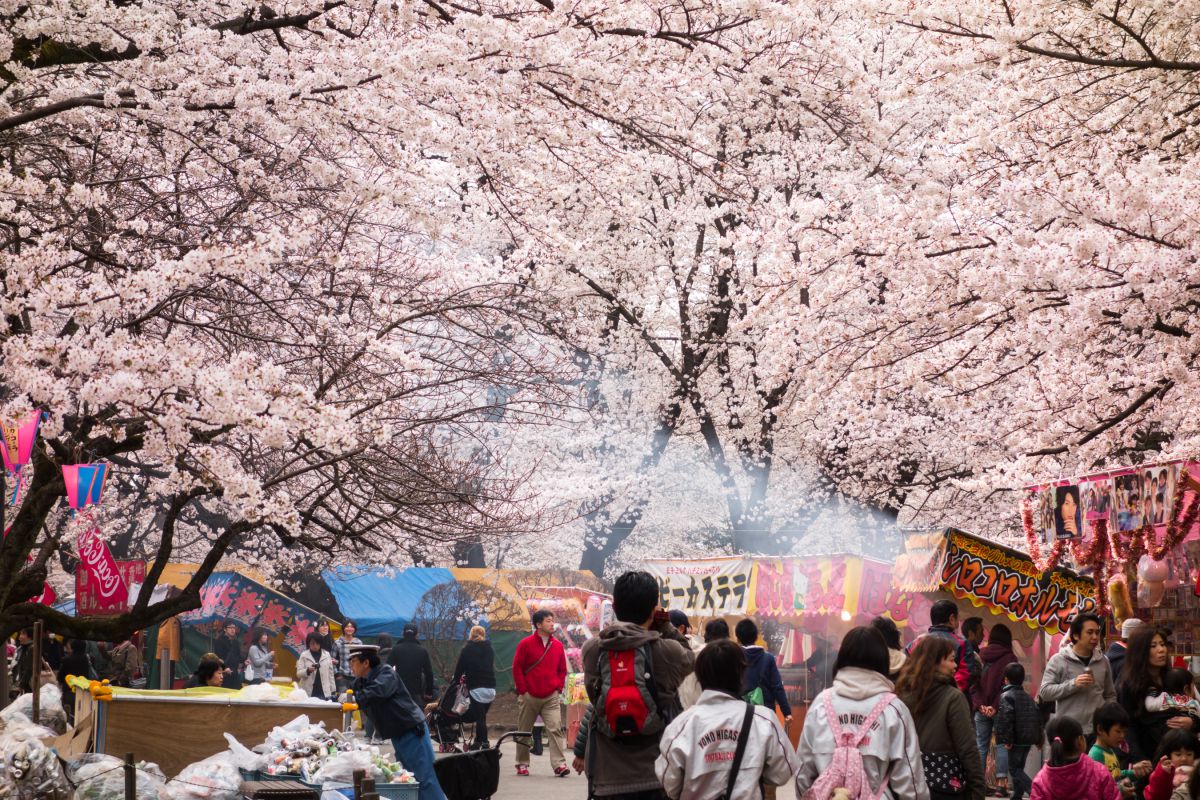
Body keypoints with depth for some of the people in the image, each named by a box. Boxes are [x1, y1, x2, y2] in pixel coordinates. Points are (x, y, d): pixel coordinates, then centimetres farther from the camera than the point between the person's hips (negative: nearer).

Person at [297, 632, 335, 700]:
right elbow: (298, 673, 1)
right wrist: (308, 670, -19)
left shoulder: (327, 655, 9)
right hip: (309, 692, -1)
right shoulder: (304, 656, 5)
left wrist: (333, 691, 9)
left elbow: (331, 674, 13)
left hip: (324, 692, 1)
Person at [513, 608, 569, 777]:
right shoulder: (526, 644, -3)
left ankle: (559, 764, -16)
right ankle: (522, 764, 21)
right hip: (529, 697, -2)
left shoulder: (558, 645, 6)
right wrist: (523, 690, -5)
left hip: (551, 697, 2)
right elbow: (517, 668, -1)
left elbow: (562, 670, 15)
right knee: (524, 731, 8)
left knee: (555, 729, -12)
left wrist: (558, 688, 3)